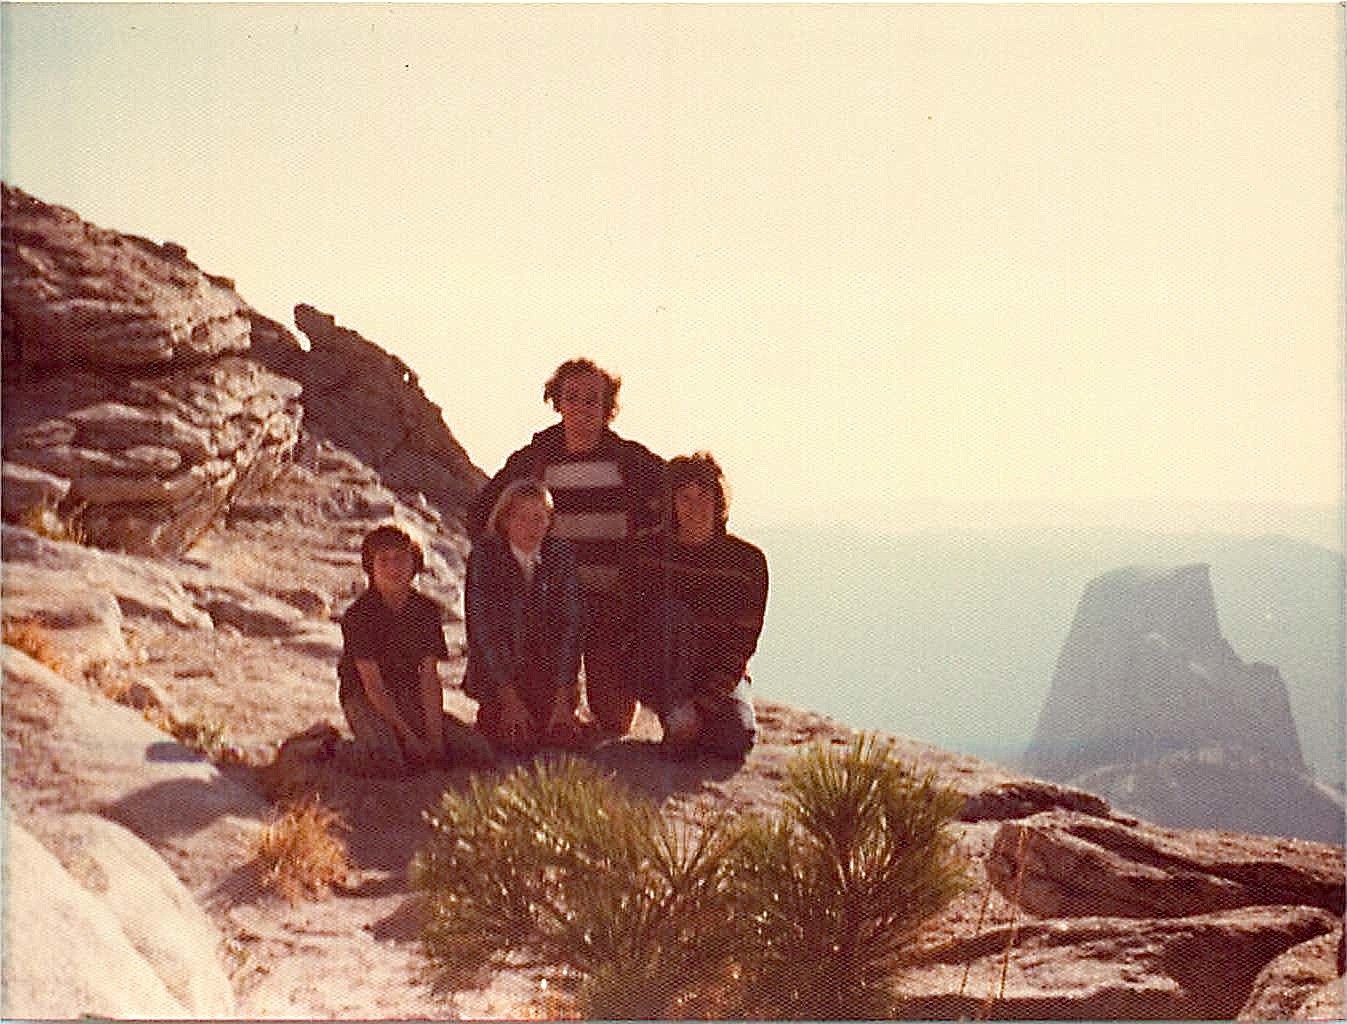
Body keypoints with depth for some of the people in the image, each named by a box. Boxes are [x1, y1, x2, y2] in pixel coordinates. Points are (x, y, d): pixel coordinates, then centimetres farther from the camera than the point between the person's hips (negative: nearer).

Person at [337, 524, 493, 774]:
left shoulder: (426, 610, -2)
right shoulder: (358, 615, -15)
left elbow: (429, 678, -6)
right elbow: (372, 685, -18)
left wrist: (434, 737, -17)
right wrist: (408, 735, -23)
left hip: (411, 698, 5)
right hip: (365, 701, -5)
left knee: (479, 753, -10)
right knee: (389, 763, -35)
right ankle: (366, 745, -2)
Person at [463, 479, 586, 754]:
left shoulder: (561, 555, -5)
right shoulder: (484, 554, -12)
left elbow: (569, 626, -8)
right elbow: (481, 629, -15)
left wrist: (562, 698, -16)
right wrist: (509, 698, -20)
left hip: (549, 672, 2)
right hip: (497, 672, -2)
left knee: (566, 738, -13)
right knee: (519, 742, -18)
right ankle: (488, 718, 13)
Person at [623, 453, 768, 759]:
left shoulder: (747, 560, -5)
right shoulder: (649, 553, -2)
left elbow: (742, 643, -8)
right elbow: (634, 625, -2)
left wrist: (705, 700, -20)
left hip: (720, 674, 0)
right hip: (659, 676, 0)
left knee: (736, 741, -28)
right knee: (670, 610, -30)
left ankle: (699, 715, 5)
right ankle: (678, 714, -24)